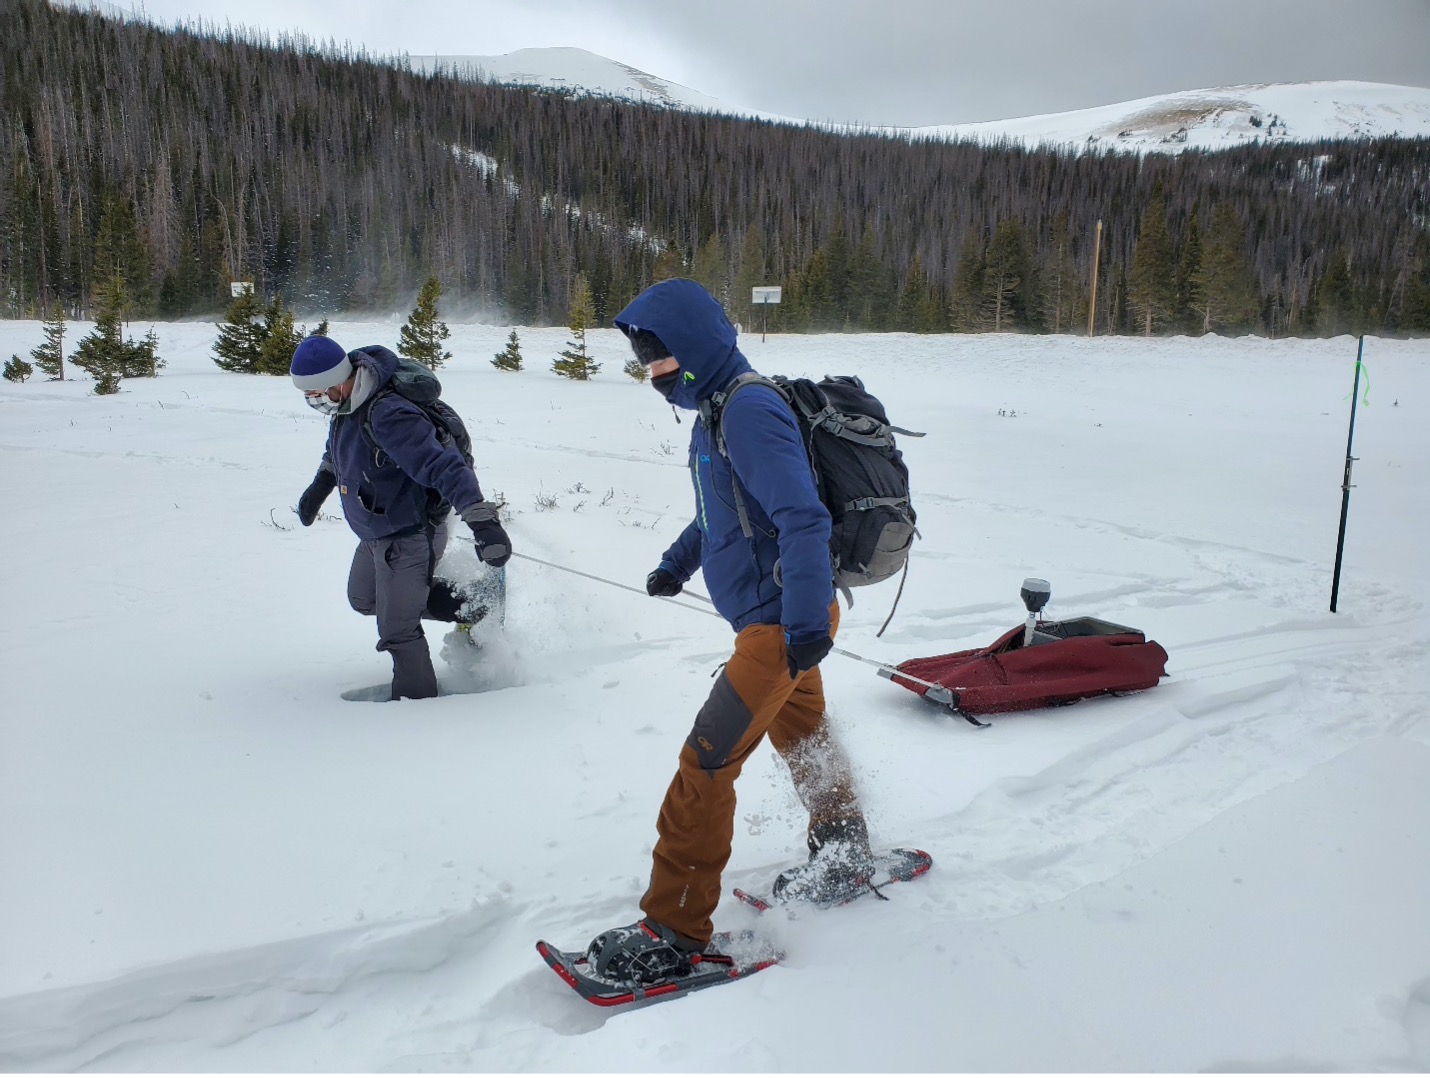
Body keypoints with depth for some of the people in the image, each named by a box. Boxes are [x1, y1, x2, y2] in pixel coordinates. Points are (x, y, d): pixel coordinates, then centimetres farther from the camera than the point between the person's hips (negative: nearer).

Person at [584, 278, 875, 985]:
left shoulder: (748, 411, -20)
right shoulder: (716, 411, 11)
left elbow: (802, 517, -29)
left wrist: (806, 621, -34)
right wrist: (676, 563, 28)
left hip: (781, 621, -11)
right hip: (778, 616, 11)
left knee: (706, 762, -10)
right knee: (800, 736, 26)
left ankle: (673, 931, -1)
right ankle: (844, 859, 47)